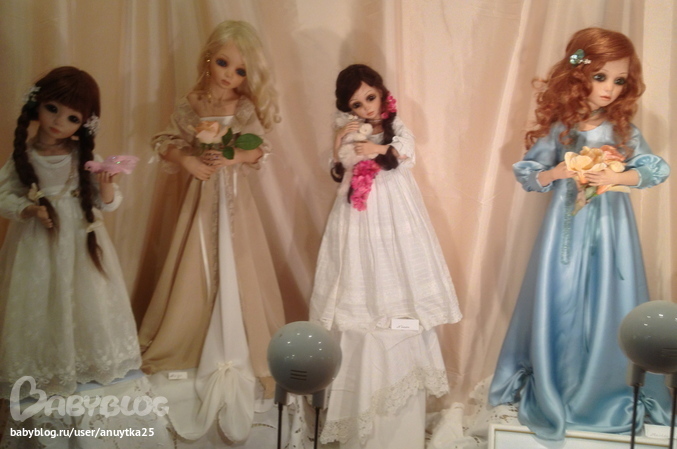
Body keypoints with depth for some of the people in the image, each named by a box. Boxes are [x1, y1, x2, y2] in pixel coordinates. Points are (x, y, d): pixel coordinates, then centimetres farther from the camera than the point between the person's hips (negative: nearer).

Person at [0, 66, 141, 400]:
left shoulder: (85, 157, -6)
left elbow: (109, 204, -4)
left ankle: (89, 365, 33)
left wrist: (106, 187, -25)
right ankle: (41, 370, 27)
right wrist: (29, 210, -20)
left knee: (84, 305, 12)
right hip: (35, 244, -1)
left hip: (80, 242, 1)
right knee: (40, 307, 8)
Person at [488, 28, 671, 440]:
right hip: (567, 227, -1)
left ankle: (612, 391, 22)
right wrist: (555, 174, -18)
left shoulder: (624, 130, 1)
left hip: (610, 228, 1)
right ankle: (552, 391, 20)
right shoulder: (558, 128, -2)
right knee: (561, 306, 3)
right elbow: (526, 174, 1)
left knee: (610, 307, 5)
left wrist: (617, 177, -19)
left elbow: (657, 169, -3)